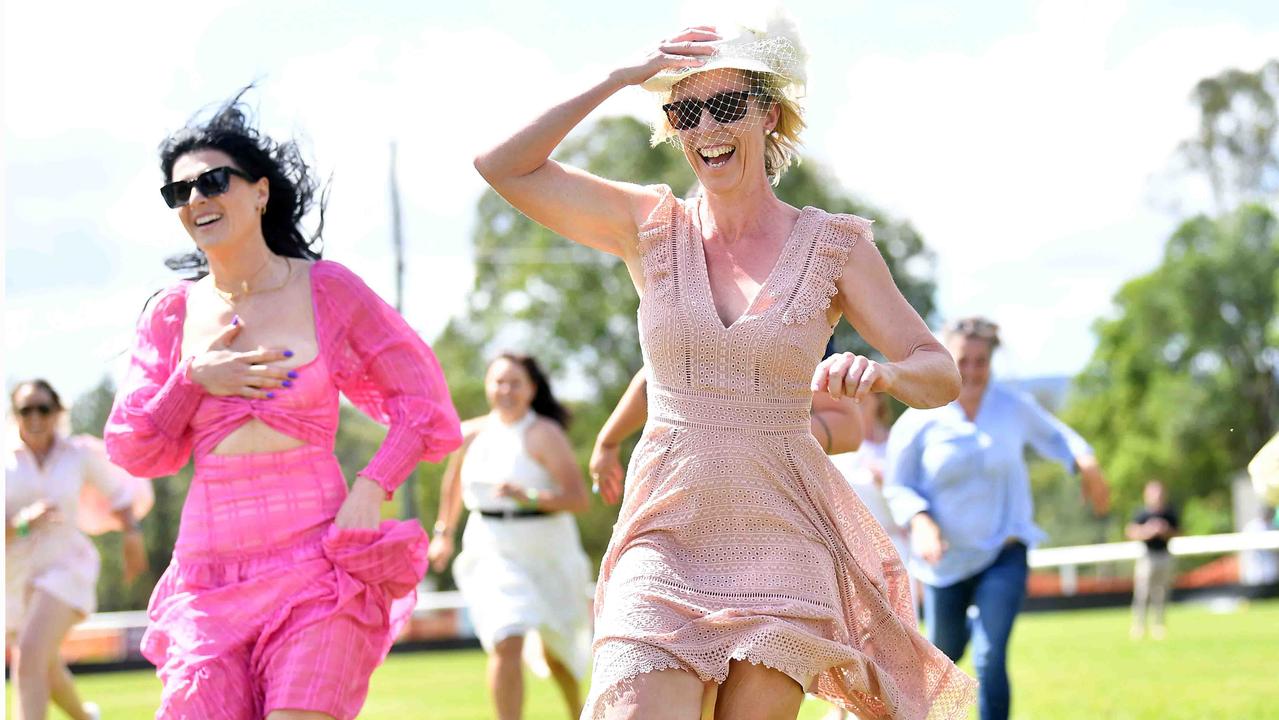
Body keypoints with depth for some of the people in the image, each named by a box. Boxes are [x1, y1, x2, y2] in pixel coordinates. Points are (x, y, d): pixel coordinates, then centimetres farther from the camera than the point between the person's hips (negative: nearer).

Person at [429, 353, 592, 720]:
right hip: (493, 552, 2)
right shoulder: (471, 435, 0)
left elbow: (579, 499, -21)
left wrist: (527, 497, -32)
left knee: (555, 648, 18)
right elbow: (455, 480, 22)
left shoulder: (544, 435, -15)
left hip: (547, 552, -2)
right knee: (506, 644, -19)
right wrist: (443, 532, 25)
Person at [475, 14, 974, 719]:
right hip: (665, 536, 0)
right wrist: (620, 78, -5)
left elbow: (940, 375, 0)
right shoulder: (653, 229, 6)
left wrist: (879, 373, -23)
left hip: (782, 541, 0)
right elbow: (502, 167, -2)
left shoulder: (834, 246, 2)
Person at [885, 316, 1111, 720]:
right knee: (946, 653, 20)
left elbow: (1052, 435, 15)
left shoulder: (1014, 407, -5)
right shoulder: (919, 422, -11)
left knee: (990, 660, -16)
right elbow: (898, 487, -3)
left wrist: (1084, 460, -6)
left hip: (1004, 554, 0)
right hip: (947, 560, 1)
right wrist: (920, 520, -23)